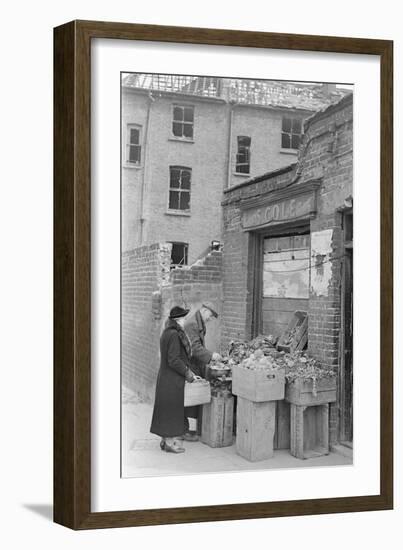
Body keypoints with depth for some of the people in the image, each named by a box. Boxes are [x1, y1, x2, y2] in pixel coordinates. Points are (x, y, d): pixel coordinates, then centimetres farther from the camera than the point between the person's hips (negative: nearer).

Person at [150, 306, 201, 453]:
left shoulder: (166, 333, 11)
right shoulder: (174, 335, -20)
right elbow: (173, 360, -23)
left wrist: (188, 372, 15)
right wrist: (188, 374, -12)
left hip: (165, 377, 10)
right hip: (173, 380, -10)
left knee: (166, 410, 14)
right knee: (172, 410, -1)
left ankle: (165, 440, 22)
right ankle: (170, 443, 7)